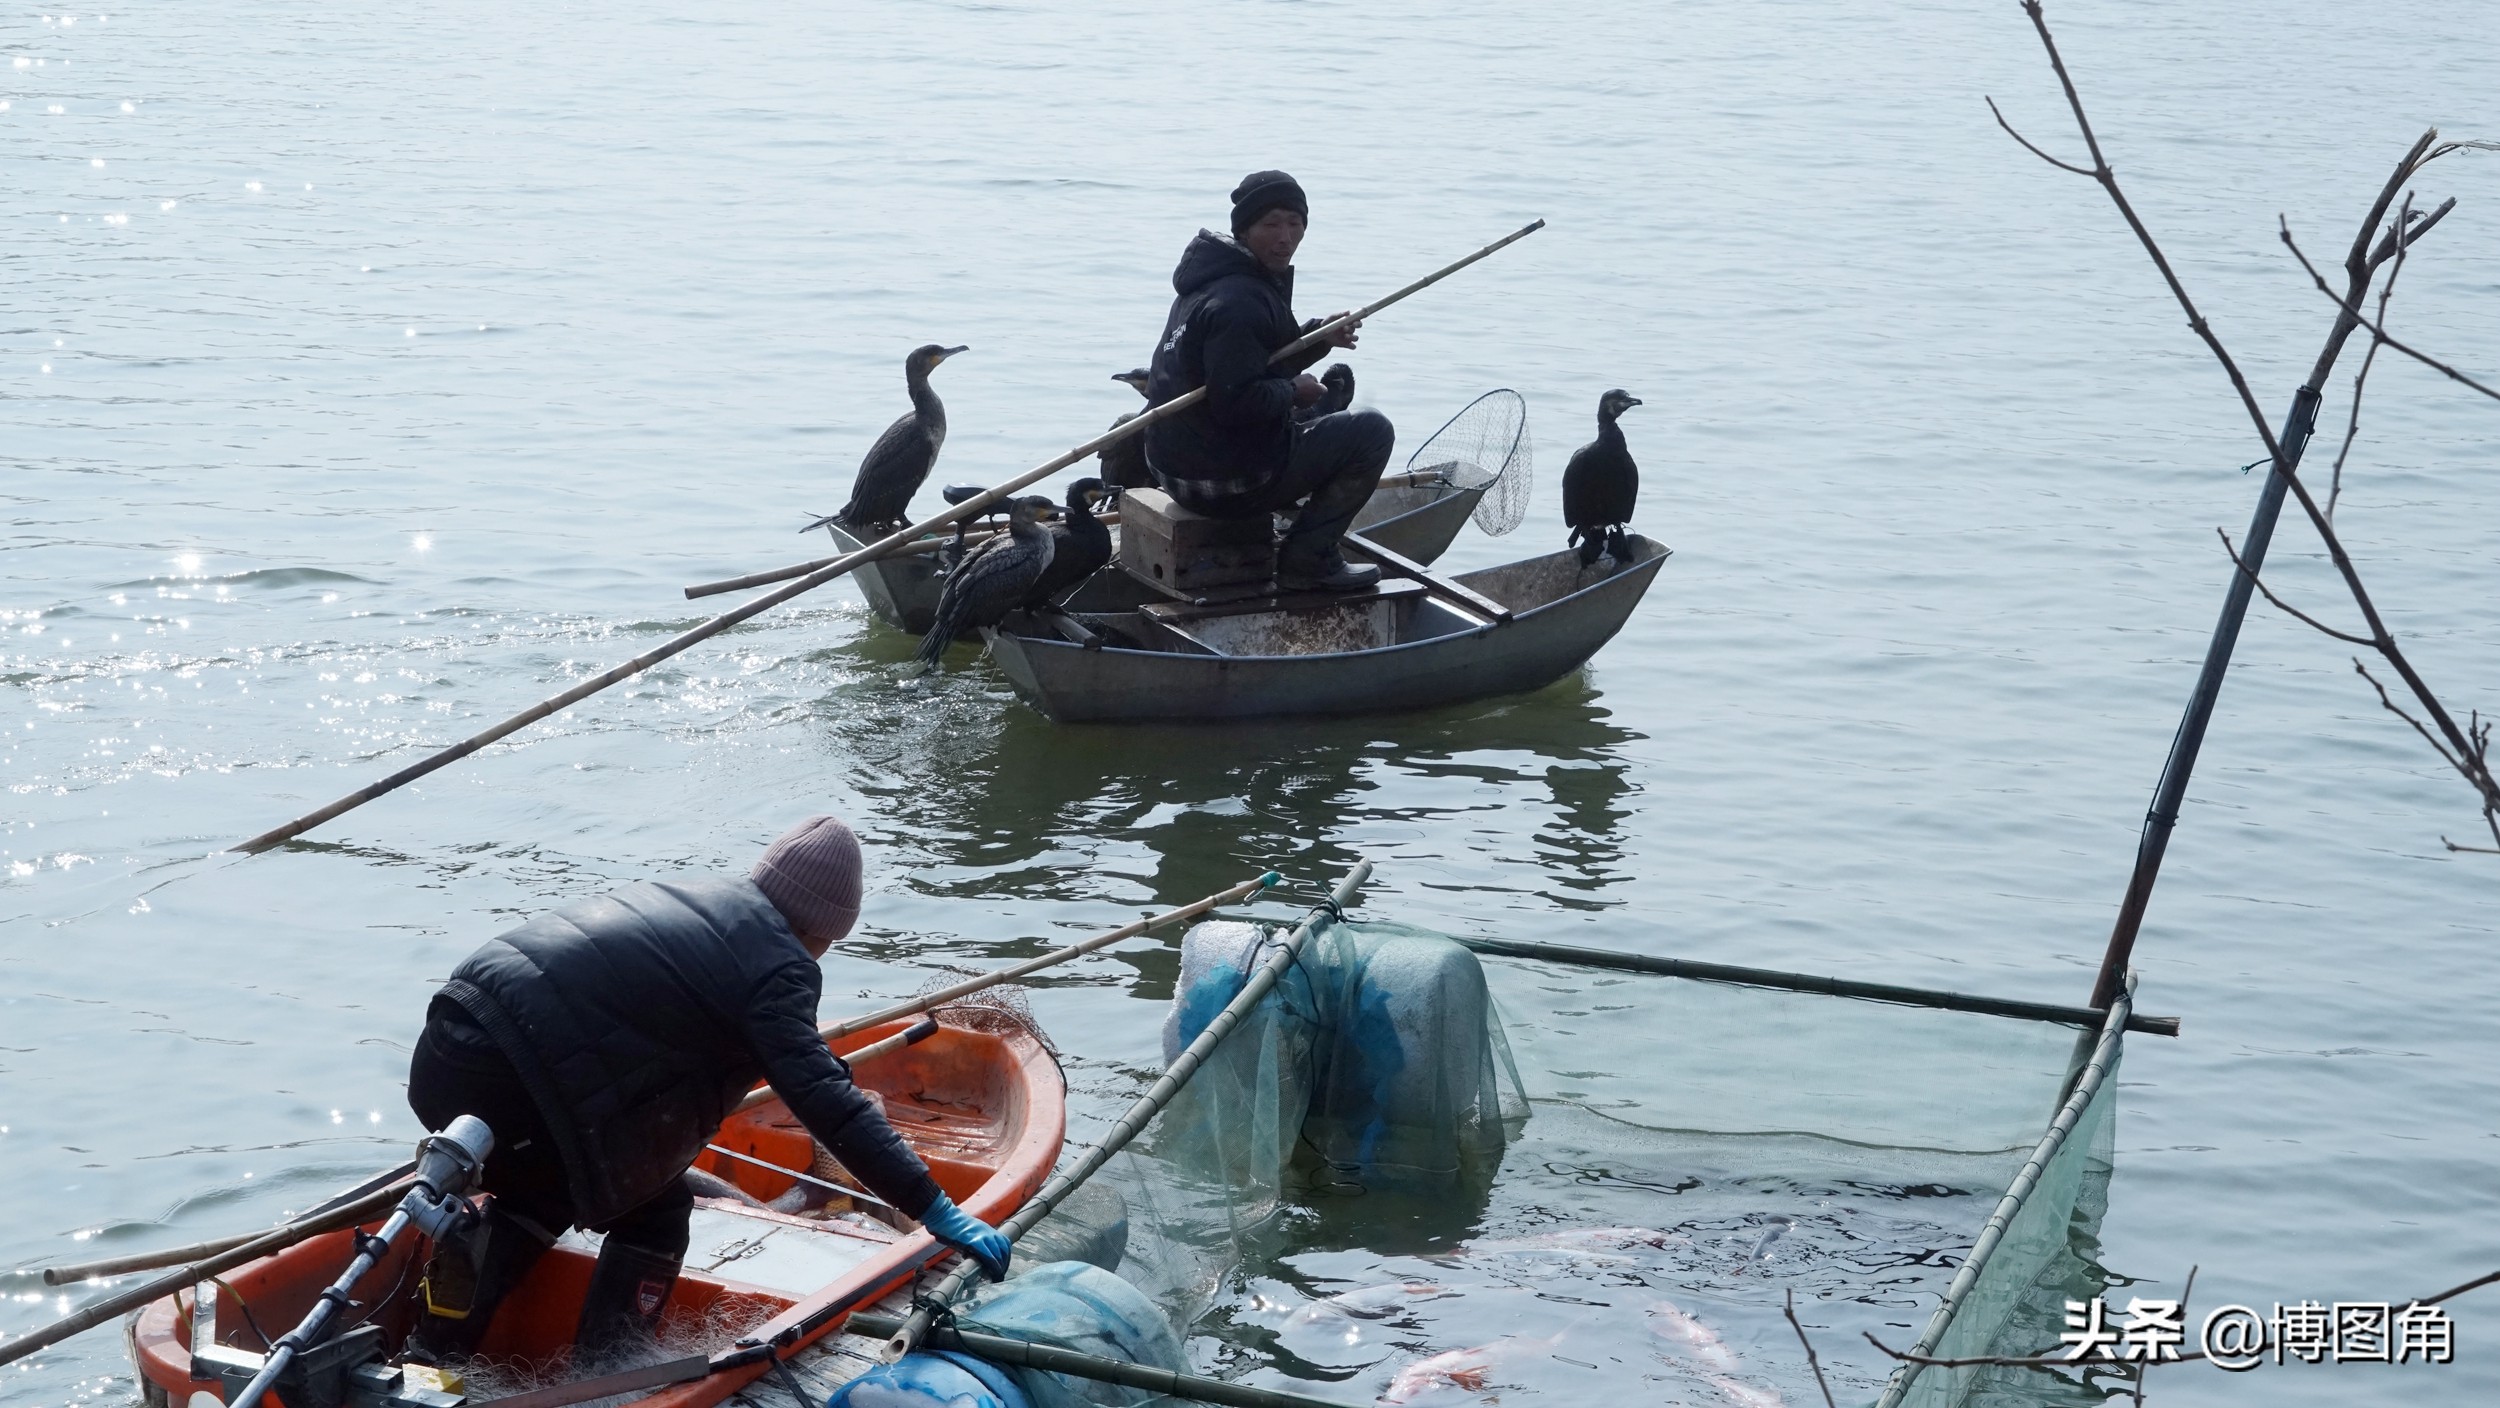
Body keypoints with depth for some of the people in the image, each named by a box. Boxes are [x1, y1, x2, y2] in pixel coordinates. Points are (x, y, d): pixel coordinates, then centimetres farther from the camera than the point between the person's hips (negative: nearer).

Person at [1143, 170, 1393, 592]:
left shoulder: (1215, 281, 12)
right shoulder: (1237, 302, -22)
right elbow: (1238, 403, -29)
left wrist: (1319, 338, 9)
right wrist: (1294, 392, -11)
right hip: (1227, 483, -11)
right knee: (1372, 431, -4)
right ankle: (1307, 558, -2)